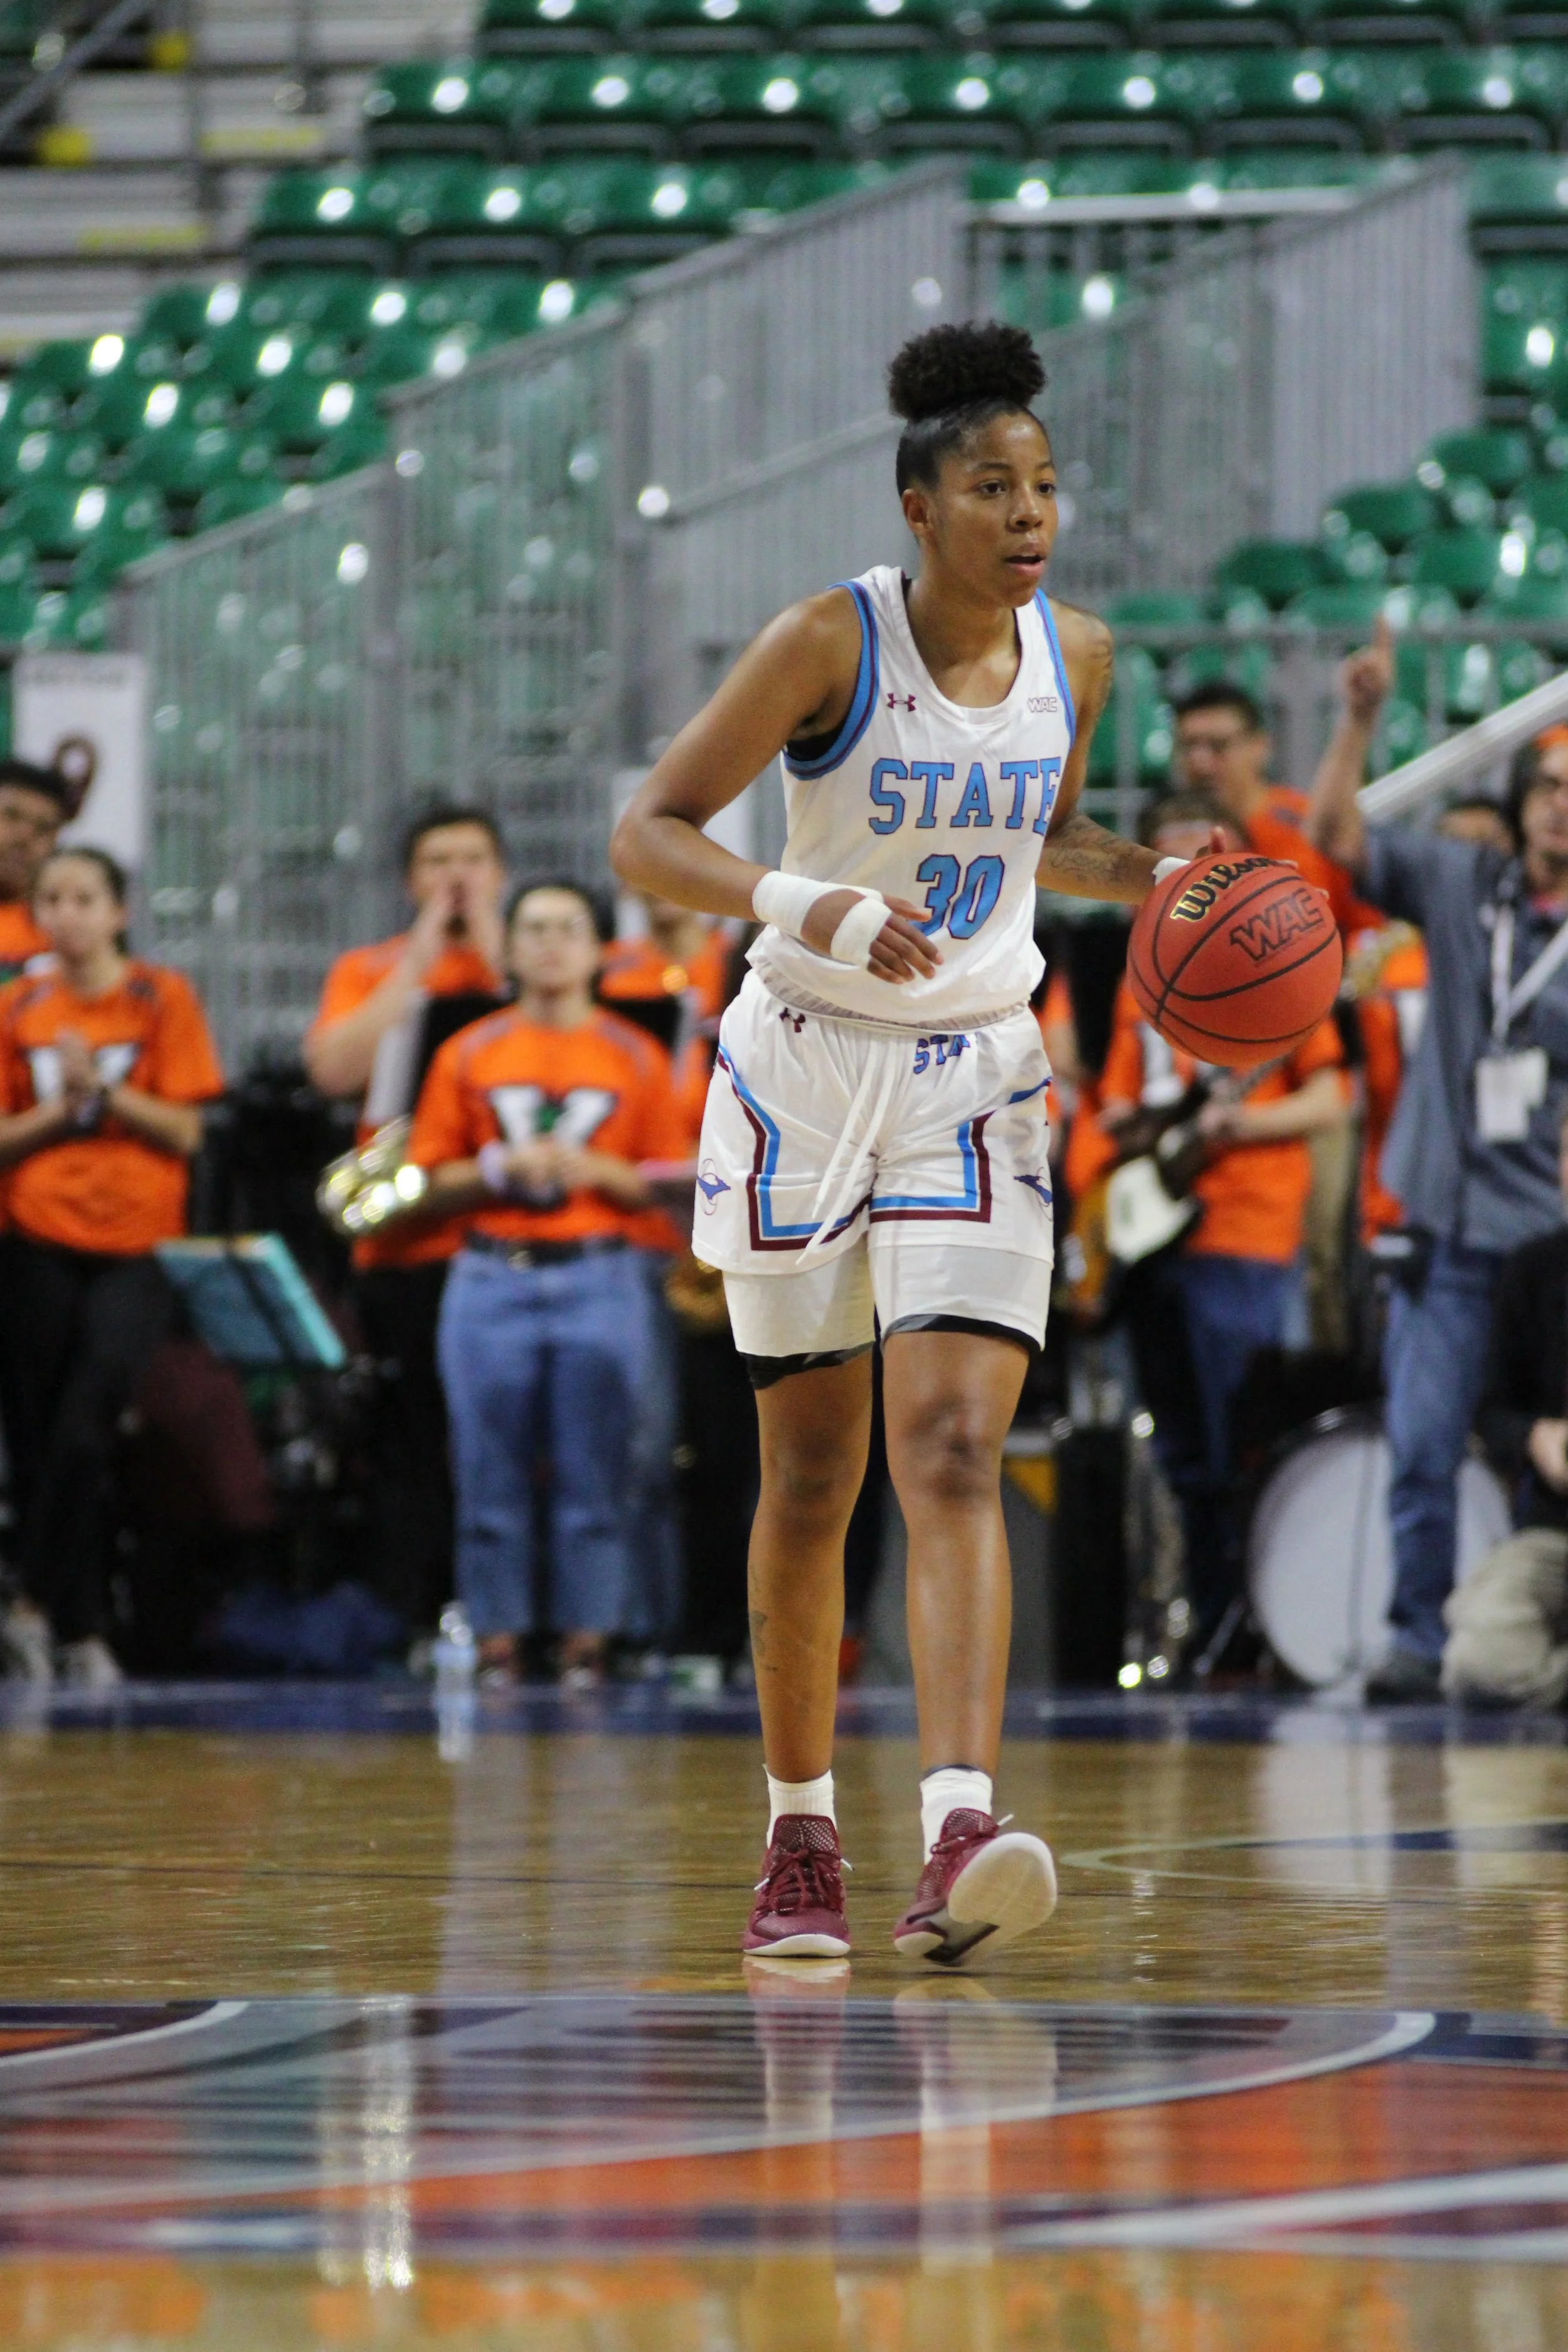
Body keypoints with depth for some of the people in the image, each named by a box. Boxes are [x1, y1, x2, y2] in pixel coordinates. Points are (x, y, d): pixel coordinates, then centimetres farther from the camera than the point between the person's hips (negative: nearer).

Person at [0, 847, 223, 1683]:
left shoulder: (161, 999, 2)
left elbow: (185, 1132, -2)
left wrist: (104, 1089, -13)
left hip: (136, 1245, -2)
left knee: (84, 1430, -16)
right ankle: (82, 1631, 7)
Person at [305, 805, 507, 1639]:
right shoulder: (368, 970, 13)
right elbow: (334, 1067, -6)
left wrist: (491, 948, -4)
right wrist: (419, 959, -3)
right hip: (405, 1246, 1)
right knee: (410, 1442, 0)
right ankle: (412, 1625, 3)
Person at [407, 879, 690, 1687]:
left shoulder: (636, 1059, 8)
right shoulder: (467, 1057, 10)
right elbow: (433, 1185, 8)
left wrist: (593, 1171, -10)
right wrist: (500, 1171, -8)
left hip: (599, 1279, -1)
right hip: (491, 1279, 1)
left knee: (594, 1474, -4)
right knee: (491, 1474, -2)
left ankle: (587, 1648, 0)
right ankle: (498, 1647, 2)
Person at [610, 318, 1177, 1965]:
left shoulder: (1075, 656, 0)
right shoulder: (831, 643, -15)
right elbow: (646, 835, -16)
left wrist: (1155, 882, 0)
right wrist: (808, 909, -32)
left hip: (972, 1085, 2)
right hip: (808, 1070, -2)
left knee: (955, 1457, -15)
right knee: (810, 1474, 7)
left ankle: (959, 1841, -28)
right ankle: (799, 1844, 22)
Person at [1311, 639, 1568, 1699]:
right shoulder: (1459, 884, 6)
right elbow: (1334, 835, 1)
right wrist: (1361, 719, -13)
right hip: (1452, 1228, 2)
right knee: (1423, 1446, -2)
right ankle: (1418, 1639, 5)